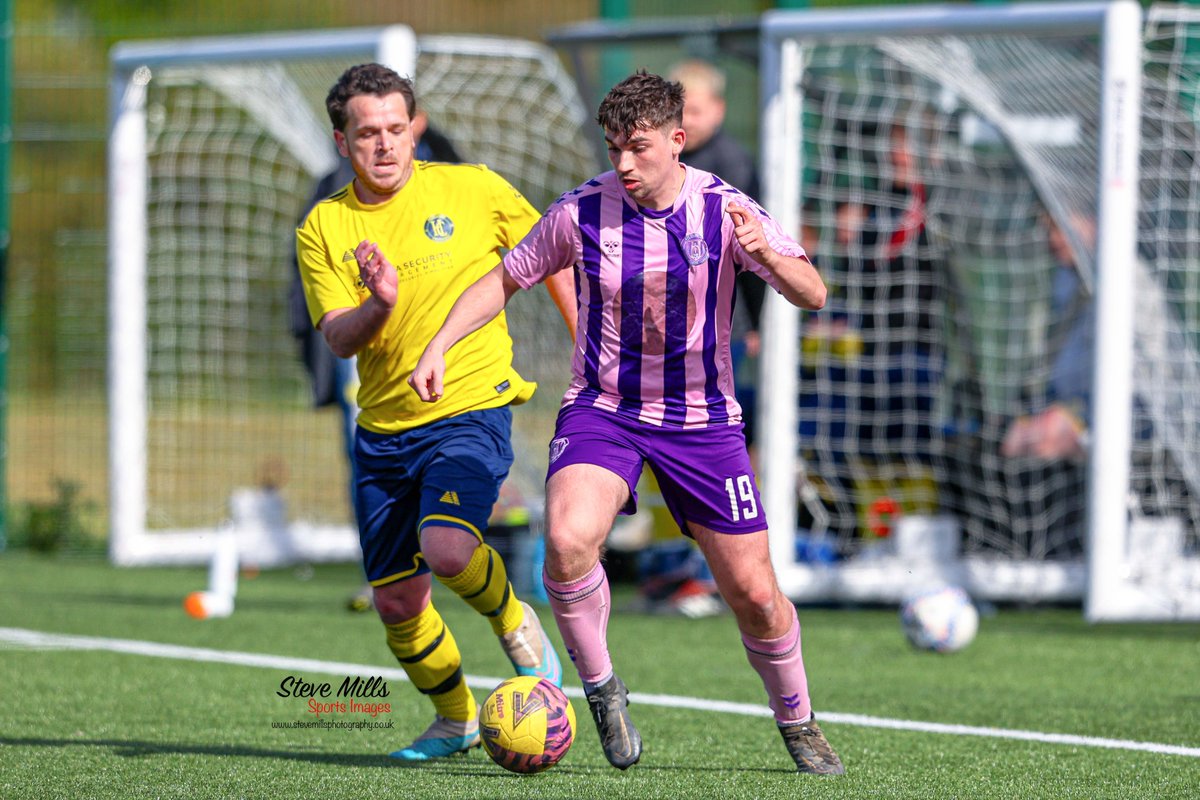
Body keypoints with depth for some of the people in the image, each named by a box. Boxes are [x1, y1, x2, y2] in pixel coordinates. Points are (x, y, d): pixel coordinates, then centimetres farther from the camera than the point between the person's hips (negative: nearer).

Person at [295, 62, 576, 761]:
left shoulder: (471, 190, -3)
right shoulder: (324, 228, 0)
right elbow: (339, 339, -8)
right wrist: (379, 305, -29)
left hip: (471, 410, -4)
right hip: (382, 431, 4)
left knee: (445, 550, -28)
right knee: (396, 602, 5)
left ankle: (513, 620, 4)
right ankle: (457, 719, 30)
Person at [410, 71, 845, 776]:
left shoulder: (726, 210, -9)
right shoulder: (581, 213, -8)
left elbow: (813, 295, -17)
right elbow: (505, 280, 7)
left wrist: (766, 254, -38)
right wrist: (439, 346, -5)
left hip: (703, 420, 0)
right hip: (602, 408, 0)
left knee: (755, 593, 0)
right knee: (568, 540, -30)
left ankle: (797, 721, 28)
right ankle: (600, 686, -6)